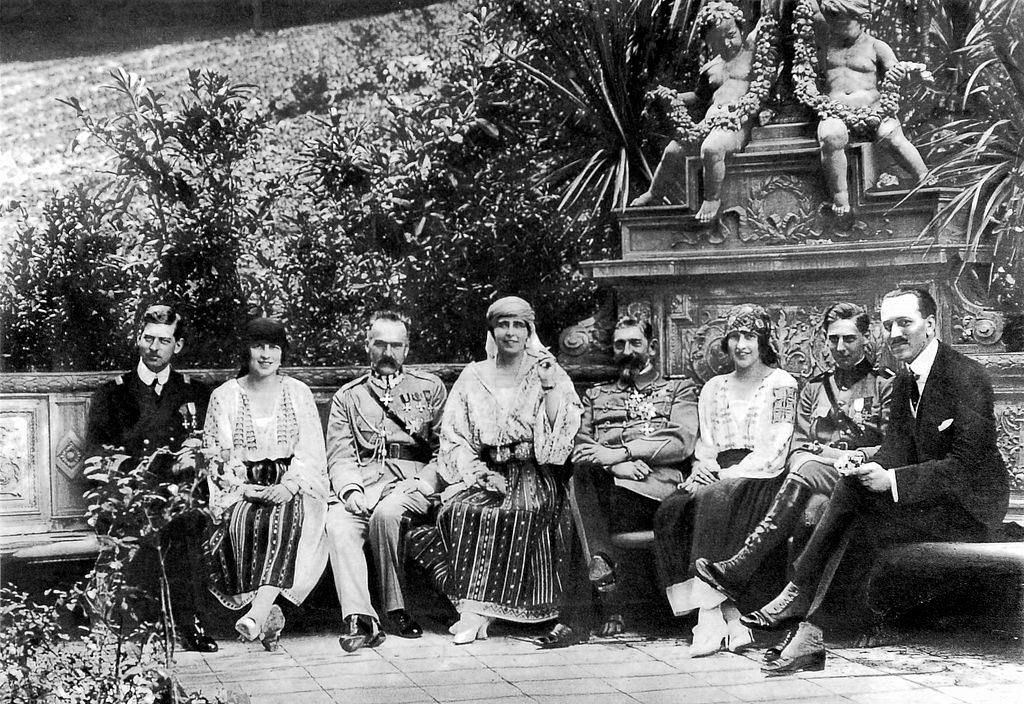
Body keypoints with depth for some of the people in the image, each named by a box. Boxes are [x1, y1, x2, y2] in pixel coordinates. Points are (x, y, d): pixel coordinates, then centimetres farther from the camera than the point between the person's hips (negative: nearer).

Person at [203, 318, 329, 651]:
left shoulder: (298, 393, 11)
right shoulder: (224, 396, 9)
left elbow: (312, 452, 4)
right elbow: (215, 455, 4)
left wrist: (289, 486, -14)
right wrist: (243, 487, -12)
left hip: (291, 486, 0)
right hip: (241, 489, 0)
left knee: (283, 518, -33)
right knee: (245, 522, -33)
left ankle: (256, 615, -43)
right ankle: (269, 614, -29)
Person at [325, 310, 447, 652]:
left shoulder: (429, 387, 16)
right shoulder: (348, 396, 20)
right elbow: (340, 454, 10)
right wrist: (351, 489, -9)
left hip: (413, 477, -2)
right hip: (362, 479, 2)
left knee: (385, 513, -35)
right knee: (337, 522, -30)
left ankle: (395, 607, -17)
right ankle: (359, 619, -36)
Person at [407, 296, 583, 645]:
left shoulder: (548, 373, 9)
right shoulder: (473, 377, 13)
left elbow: (563, 433, 0)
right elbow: (454, 437, 8)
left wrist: (550, 388, -11)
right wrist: (479, 472, -8)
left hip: (533, 474, -2)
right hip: (486, 472, 2)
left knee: (521, 511, -33)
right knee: (463, 509, -30)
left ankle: (477, 611, -31)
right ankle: (474, 609, -29)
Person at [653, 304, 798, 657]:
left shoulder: (781, 384, 5)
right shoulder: (713, 387, 22)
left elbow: (774, 454, -5)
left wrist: (725, 475, -14)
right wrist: (702, 468, -6)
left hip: (761, 479, -5)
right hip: (716, 479, 5)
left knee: (714, 502, -36)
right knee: (670, 512, -26)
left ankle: (711, 618, -35)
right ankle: (729, 619, -30)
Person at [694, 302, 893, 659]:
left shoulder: (885, 384, 12)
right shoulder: (814, 387, 26)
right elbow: (798, 446, 17)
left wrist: (855, 457, -13)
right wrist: (830, 452, -4)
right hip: (813, 482, 4)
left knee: (807, 470, -36)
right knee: (810, 514, -35)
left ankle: (738, 572, -42)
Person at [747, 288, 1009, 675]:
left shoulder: (967, 376, -16)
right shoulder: (904, 382, 12)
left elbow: (969, 464, -22)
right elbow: (896, 449, 6)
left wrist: (892, 480, -27)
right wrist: (872, 471, -17)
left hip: (971, 505, -8)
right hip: (931, 495, 8)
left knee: (862, 526, -24)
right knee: (852, 489, -17)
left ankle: (814, 636, -16)